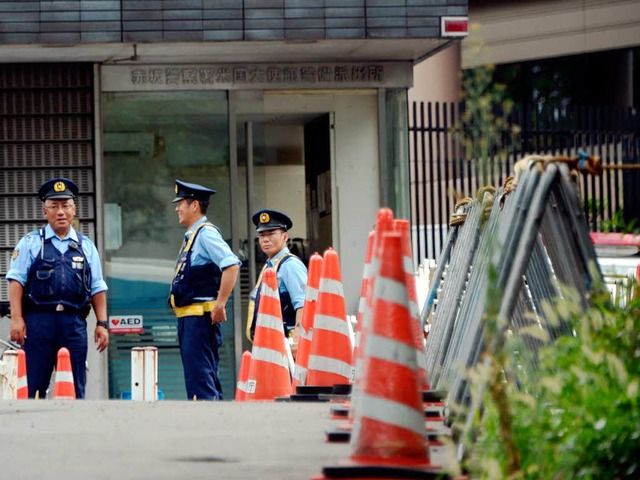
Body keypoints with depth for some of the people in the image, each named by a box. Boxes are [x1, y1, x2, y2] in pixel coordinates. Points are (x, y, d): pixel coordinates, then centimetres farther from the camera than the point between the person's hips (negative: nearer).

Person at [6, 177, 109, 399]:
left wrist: (102, 323, 5)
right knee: (34, 388, -3)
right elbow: (16, 280, 1)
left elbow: (97, 288, 14)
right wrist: (16, 319, -10)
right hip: (38, 320, -2)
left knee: (75, 389, 3)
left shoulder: (86, 246, 16)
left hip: (74, 323, 2)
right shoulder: (31, 243, 8)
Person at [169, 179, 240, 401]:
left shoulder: (206, 234, -11)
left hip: (200, 315, -11)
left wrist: (220, 305, -24)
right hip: (188, 315, 11)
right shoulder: (191, 237, 19)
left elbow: (232, 266, -23)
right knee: (205, 375, 11)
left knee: (199, 375, -14)